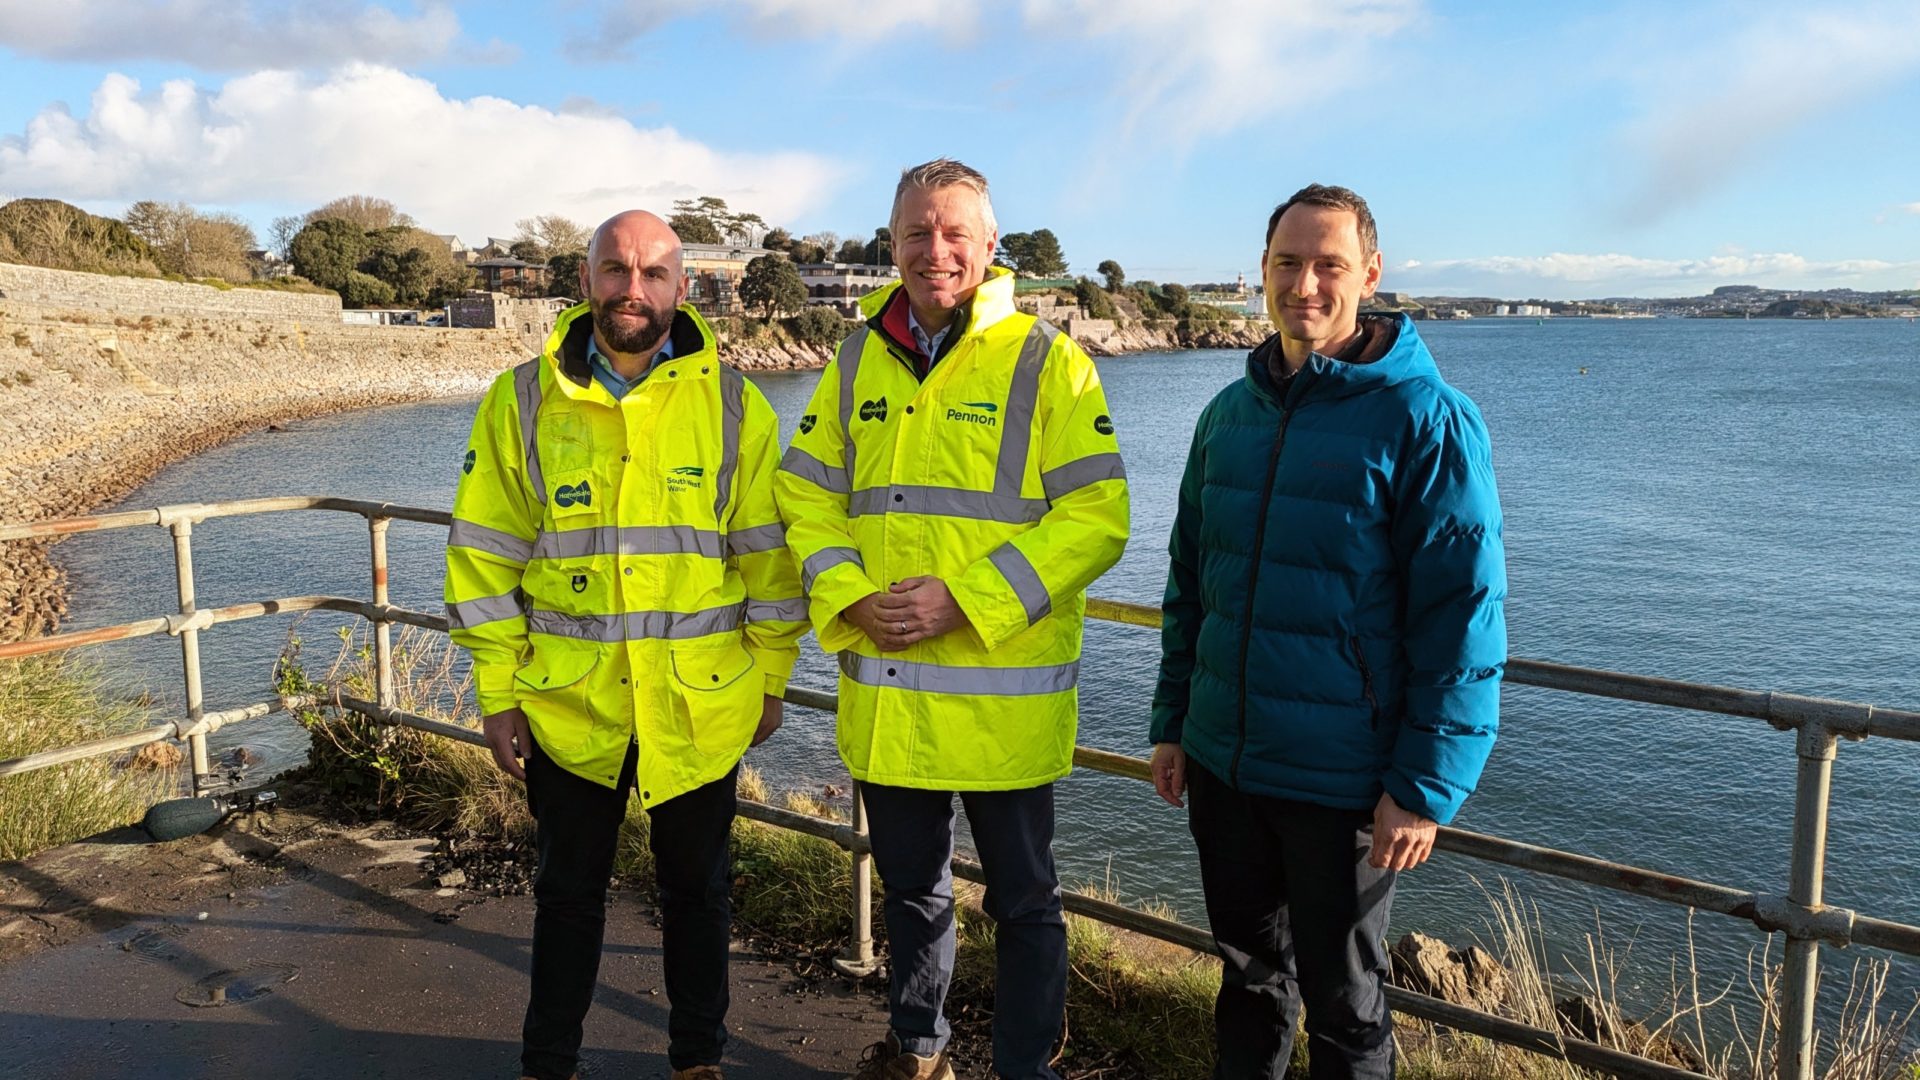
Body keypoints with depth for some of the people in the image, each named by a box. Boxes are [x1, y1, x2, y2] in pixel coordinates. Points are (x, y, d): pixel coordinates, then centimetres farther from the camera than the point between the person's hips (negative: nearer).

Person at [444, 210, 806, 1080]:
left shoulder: (733, 404, -3)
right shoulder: (522, 402, -2)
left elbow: (768, 551, 0)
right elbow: (485, 558, 0)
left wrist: (771, 676, 1)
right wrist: (498, 694, -2)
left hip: (700, 705, 0)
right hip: (567, 704, 1)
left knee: (696, 889, 16)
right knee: (568, 893, 17)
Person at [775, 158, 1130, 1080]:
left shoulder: (1047, 362, -8)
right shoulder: (858, 363, 7)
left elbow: (1096, 517, -13)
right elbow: (804, 497, 9)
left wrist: (966, 599, -20)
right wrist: (849, 597, -8)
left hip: (1002, 693, -4)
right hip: (883, 691, 5)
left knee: (1022, 900, 11)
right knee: (909, 885, 22)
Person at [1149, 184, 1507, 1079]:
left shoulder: (1424, 418, -12)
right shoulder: (1229, 413, 6)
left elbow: (1463, 614, -14)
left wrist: (1426, 786, -16)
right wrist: (1171, 723, 11)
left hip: (1345, 782, -5)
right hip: (1222, 763, 5)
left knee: (1343, 1003, 14)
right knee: (1247, 972, 21)